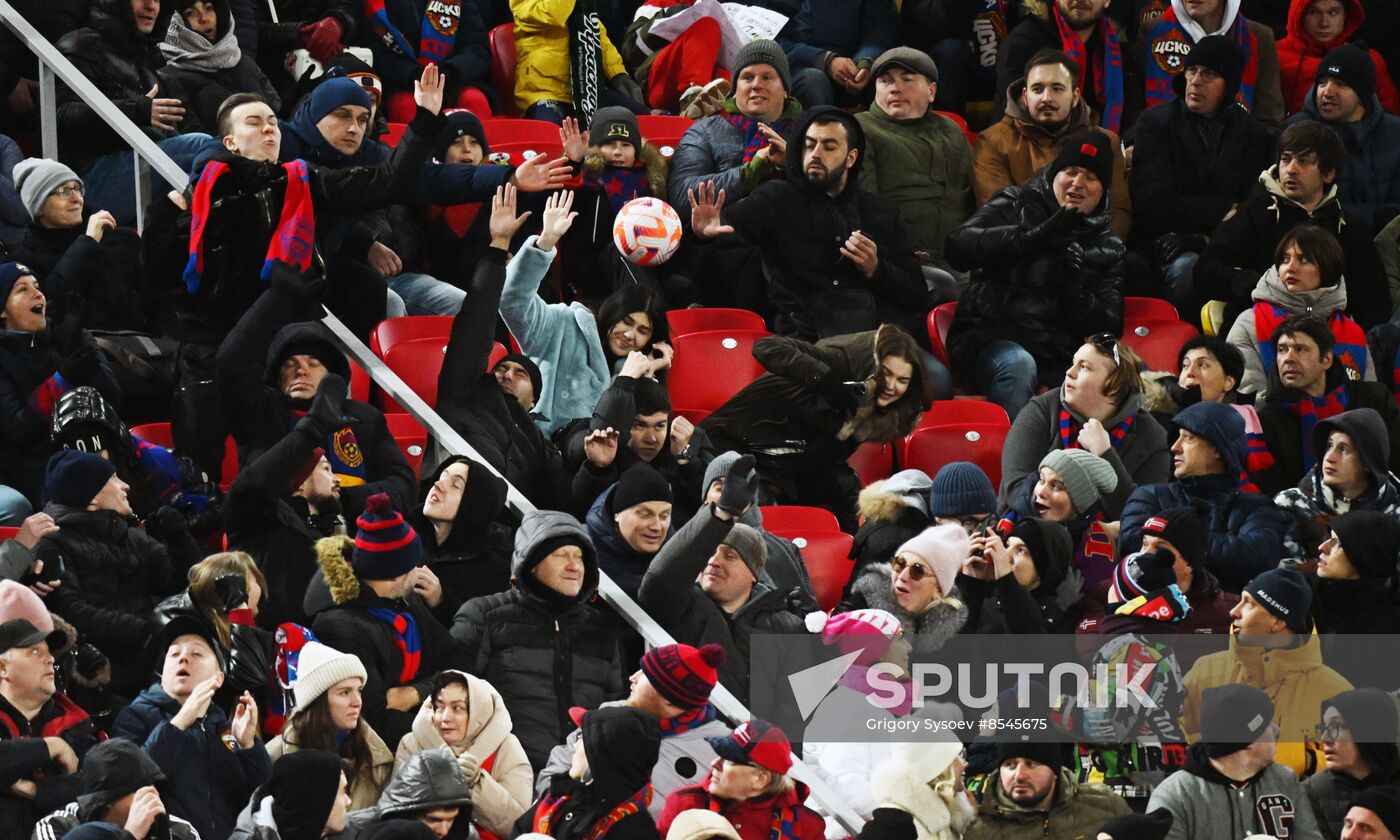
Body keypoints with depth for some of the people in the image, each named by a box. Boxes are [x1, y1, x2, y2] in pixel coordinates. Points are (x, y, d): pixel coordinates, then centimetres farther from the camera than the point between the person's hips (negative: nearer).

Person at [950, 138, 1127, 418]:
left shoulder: (1109, 250, 20)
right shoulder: (1015, 205, 15)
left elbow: (1110, 326, 11)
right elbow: (959, 247, -3)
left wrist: (1075, 292, -10)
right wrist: (1036, 236, -13)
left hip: (1059, 358, 2)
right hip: (990, 339, -2)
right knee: (1018, 364, -38)